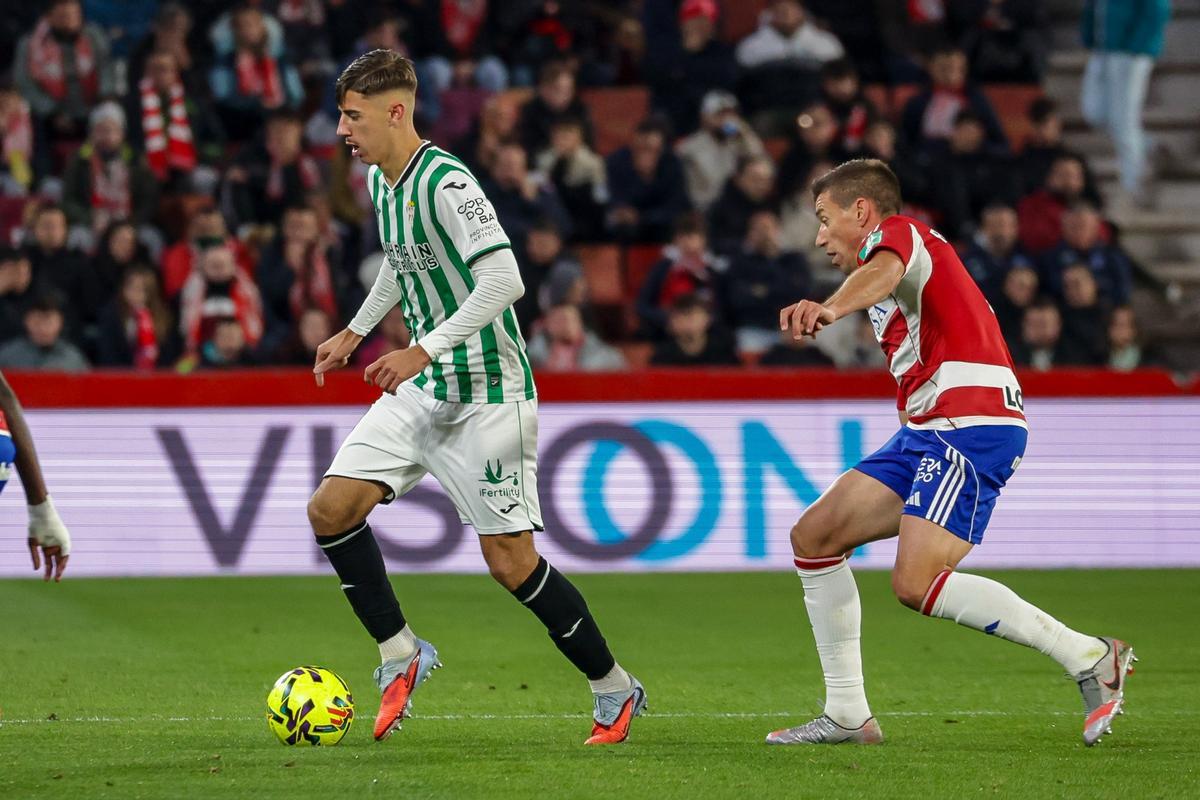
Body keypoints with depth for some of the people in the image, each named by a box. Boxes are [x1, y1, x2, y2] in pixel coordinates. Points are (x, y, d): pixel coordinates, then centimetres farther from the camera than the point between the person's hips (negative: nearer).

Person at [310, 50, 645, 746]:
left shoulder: (446, 181, -20)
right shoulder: (381, 182, 8)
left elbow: (503, 279, -28)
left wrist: (424, 350, -31)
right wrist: (356, 332, 26)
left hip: (486, 393, -8)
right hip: (422, 390, 8)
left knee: (511, 561, -7)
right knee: (331, 509, -5)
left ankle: (616, 689, 10)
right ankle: (401, 654, 10)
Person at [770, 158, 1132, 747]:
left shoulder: (898, 232, -3)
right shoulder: (915, 252, 28)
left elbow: (883, 270, -29)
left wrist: (831, 307, -50)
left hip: (972, 423, -10)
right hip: (926, 432, 10)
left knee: (915, 583, -22)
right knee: (813, 537, 5)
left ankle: (1089, 658, -13)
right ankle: (848, 715, 7)